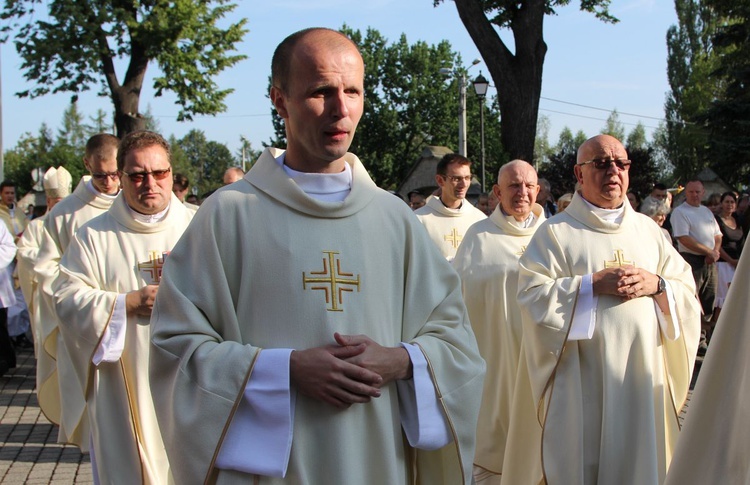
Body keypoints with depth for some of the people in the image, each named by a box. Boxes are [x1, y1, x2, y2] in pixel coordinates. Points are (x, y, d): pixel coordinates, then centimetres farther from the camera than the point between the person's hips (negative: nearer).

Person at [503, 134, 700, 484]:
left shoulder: (648, 230, 13)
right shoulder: (555, 232, 0)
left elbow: (688, 292, 12)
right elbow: (531, 295, -11)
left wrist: (657, 284, -9)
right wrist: (593, 284, -17)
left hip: (643, 378, 4)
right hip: (580, 382, -4)